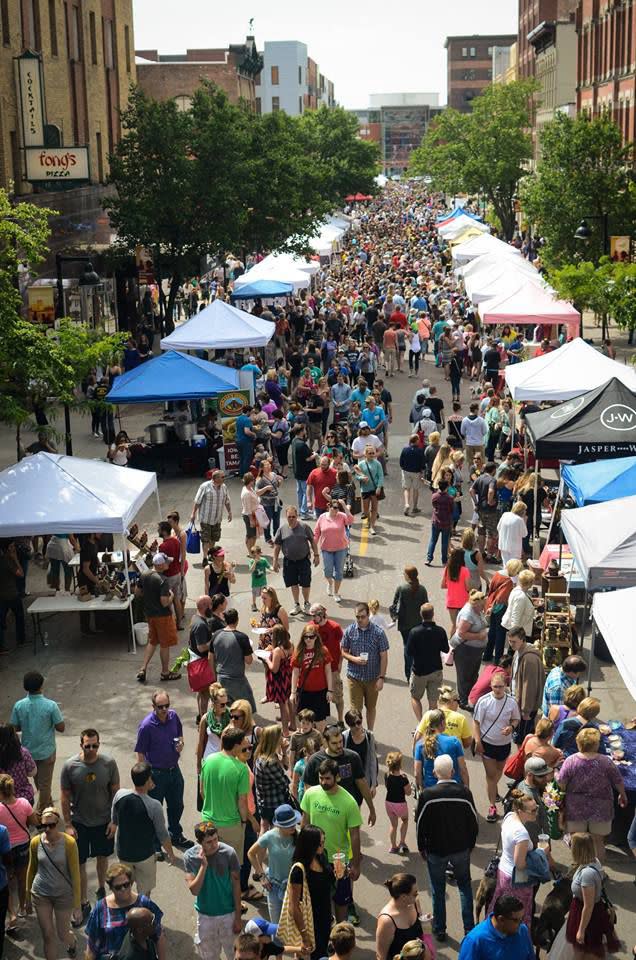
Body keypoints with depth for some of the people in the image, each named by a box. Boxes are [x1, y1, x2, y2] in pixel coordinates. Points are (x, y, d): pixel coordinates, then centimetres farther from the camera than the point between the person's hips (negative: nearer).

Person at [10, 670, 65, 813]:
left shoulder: (18, 705, -15)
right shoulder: (51, 706, -23)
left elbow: (15, 728, -6)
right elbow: (61, 728, -14)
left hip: (28, 750, 4)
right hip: (46, 751, -3)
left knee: (38, 781, 26)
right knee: (45, 784, 12)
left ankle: (46, 803, 47)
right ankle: (41, 814, 20)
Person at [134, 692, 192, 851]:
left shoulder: (174, 716, -5)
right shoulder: (146, 726, -22)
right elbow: (140, 754, -15)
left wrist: (181, 744, -9)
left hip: (174, 769, 6)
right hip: (156, 773, -6)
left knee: (177, 806, 21)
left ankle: (175, 836, 44)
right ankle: (155, 845, 25)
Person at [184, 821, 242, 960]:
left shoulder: (229, 853, -20)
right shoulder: (190, 856, -17)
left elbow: (236, 886, -11)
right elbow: (194, 890, -19)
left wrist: (238, 917, -8)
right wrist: (203, 865, -31)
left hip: (228, 914, -1)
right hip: (205, 916, 1)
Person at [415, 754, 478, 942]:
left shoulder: (427, 795, -18)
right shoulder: (464, 792, -14)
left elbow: (420, 824, -9)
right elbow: (473, 822, -4)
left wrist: (422, 847, 7)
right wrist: (470, 844, 12)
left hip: (436, 849, -1)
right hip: (461, 849, 1)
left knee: (438, 891, 14)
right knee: (465, 886, 20)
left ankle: (439, 930, 24)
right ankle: (469, 928, 22)